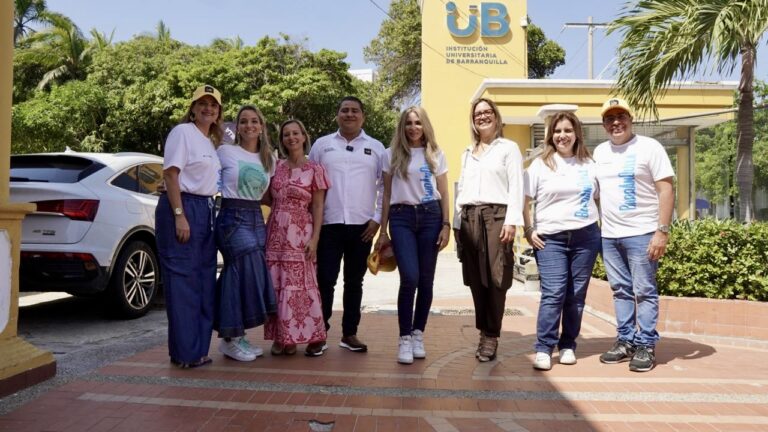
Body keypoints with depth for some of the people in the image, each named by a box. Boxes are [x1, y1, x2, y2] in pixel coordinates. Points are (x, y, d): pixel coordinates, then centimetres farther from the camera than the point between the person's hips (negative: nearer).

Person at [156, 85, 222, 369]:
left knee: (204, 280, 8)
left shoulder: (212, 141, 19)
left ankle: (198, 348, 17)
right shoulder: (182, 132, -5)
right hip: (182, 207, -8)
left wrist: (207, 212, 8)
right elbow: (170, 175, -12)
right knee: (183, 280, -5)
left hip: (206, 210, 9)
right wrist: (179, 216, -19)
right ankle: (185, 352, 2)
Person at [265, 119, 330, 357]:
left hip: (300, 235, -4)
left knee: (300, 285, -4)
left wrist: (314, 238, -9)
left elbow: (318, 207, -3)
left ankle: (314, 337, 6)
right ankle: (281, 338, 12)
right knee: (276, 286, 3)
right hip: (276, 233, 4)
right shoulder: (277, 166, 11)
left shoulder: (314, 169, 0)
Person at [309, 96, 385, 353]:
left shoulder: (376, 148, 8)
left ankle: (349, 334, 20)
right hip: (329, 225, -1)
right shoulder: (322, 145, 8)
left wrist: (377, 218, -1)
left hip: (362, 226, 1)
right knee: (325, 280, -1)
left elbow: (385, 185, 7)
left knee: (354, 282, 9)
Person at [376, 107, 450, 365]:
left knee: (426, 280, 3)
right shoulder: (392, 155, 8)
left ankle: (418, 335, 17)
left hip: (430, 216, 2)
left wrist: (446, 225, 1)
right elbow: (387, 194, 9)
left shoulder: (436, 155, 10)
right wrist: (383, 231, 6)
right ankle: (404, 338, -3)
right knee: (410, 277, -15)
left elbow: (444, 194, 11)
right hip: (402, 217, -1)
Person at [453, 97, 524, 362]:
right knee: (475, 280, 4)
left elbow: (516, 187, -3)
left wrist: (511, 221, -14)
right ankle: (484, 332, 14)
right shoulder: (467, 154, 22)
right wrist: (456, 222, 11)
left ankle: (491, 336, 2)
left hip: (495, 216, -5)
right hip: (469, 218, 5)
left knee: (495, 280, -7)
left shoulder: (509, 148, 6)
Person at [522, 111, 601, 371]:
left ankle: (568, 346, 18)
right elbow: (524, 201, 3)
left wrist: (604, 227, 8)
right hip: (550, 238, -2)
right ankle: (543, 349, -2)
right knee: (553, 294, -9)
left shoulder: (589, 164, 11)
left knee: (576, 295, 5)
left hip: (586, 237, 2)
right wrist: (529, 231, -4)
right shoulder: (540, 164, 4)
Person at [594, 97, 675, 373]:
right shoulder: (599, 152, 12)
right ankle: (625, 341, 20)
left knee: (644, 292, 0)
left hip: (642, 233, -5)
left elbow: (666, 190, -8)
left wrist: (662, 231, -15)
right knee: (621, 291, 11)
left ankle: (646, 345, 8)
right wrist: (598, 226, 11)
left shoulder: (649, 147, -4)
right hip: (609, 235, 5)